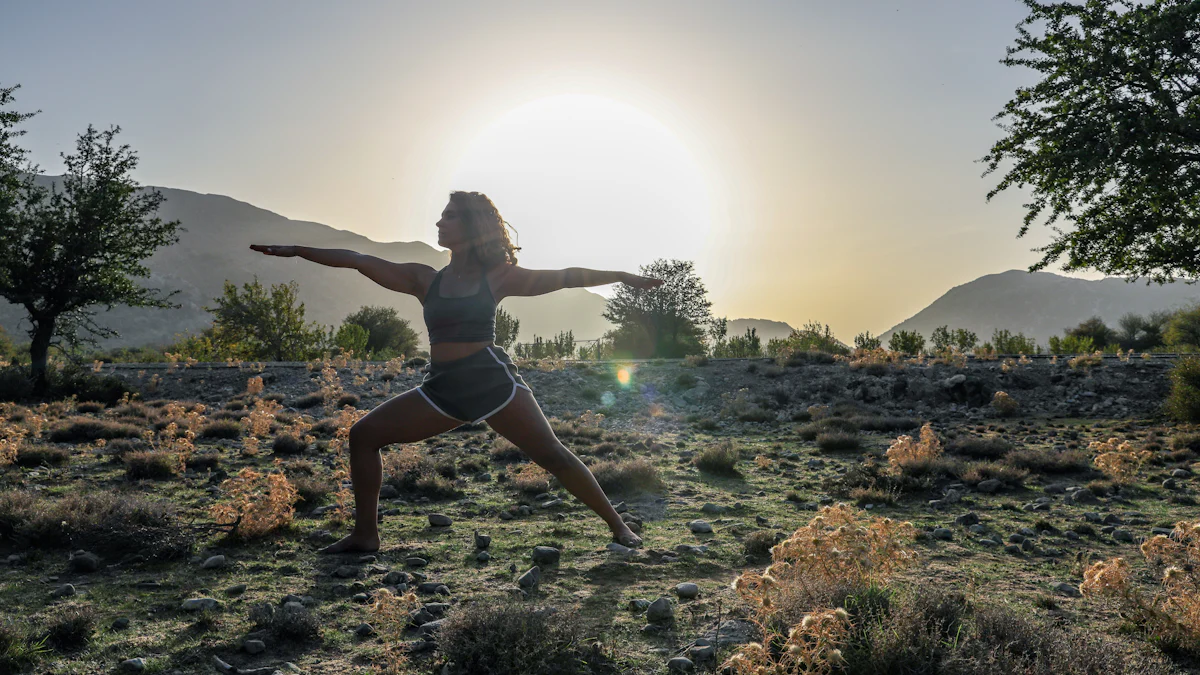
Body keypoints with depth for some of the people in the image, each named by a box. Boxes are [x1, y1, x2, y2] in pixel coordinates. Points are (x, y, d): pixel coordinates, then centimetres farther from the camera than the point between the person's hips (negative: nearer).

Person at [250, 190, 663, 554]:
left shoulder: (497, 277, 3)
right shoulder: (425, 279, 10)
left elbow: (565, 277, 7)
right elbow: (361, 261, 7)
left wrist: (622, 276, 7)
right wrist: (296, 251, 5)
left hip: (491, 380, -4)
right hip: (442, 387, 4)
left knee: (551, 454, -10)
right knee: (363, 434, -1)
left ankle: (618, 526, 3)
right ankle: (365, 534, 8)